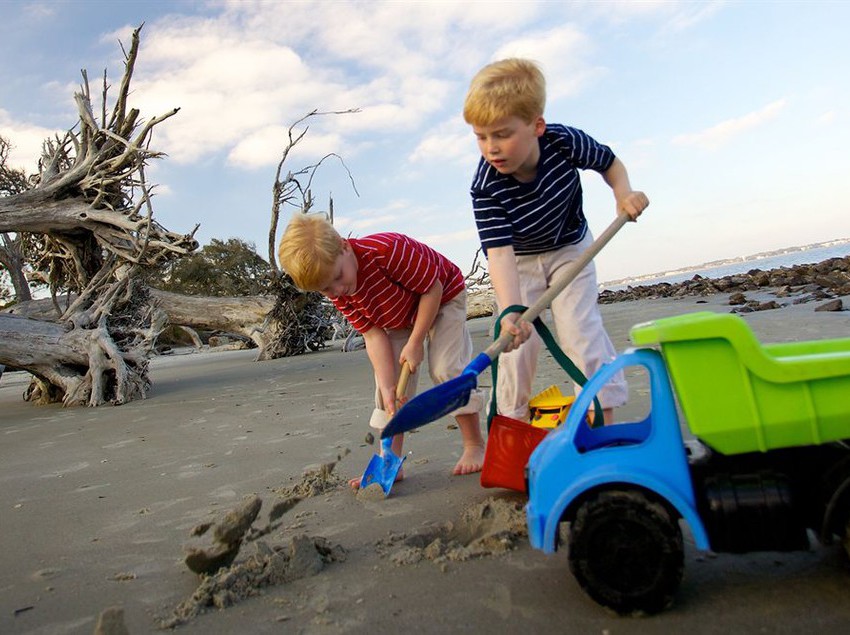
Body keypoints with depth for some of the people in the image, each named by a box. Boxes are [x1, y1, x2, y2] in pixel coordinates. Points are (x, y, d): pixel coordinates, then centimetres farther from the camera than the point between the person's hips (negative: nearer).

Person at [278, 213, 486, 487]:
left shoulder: (388, 249, -40)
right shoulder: (340, 295, -19)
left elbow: (432, 289, -30)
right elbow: (373, 334, -19)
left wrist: (415, 342, -27)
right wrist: (387, 387, -28)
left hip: (442, 298, -5)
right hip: (399, 318, 6)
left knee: (446, 367, -18)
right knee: (389, 377, -5)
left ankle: (475, 445, -3)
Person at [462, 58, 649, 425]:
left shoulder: (564, 141, -26)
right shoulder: (485, 188, -32)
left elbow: (609, 161, -4)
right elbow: (499, 252, -42)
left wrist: (624, 193, -23)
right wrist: (511, 310, -56)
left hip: (569, 248, 1)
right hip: (519, 260, -1)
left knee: (580, 329, -7)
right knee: (519, 341, -5)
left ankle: (604, 415, 4)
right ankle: (514, 421, 11)